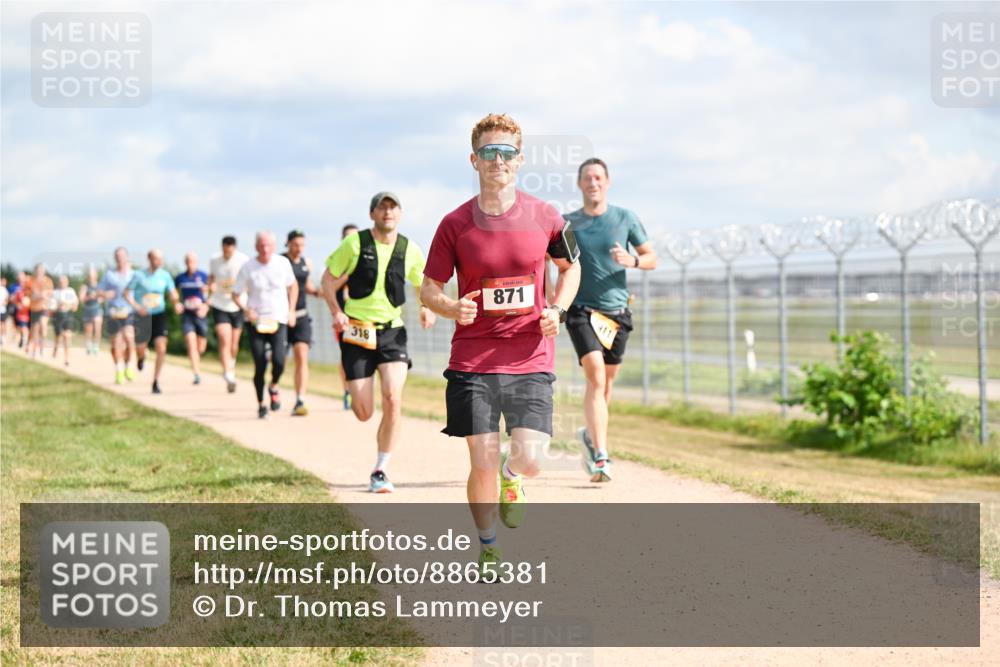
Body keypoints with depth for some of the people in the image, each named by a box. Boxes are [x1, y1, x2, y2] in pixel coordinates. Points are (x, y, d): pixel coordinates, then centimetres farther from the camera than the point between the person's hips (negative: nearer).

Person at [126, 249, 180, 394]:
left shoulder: (165, 276, 0)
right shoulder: (139, 276, -7)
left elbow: (173, 294, 6)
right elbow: (127, 293, -3)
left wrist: (176, 304, -16)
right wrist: (137, 307, -19)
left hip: (159, 315, 1)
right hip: (142, 316, -1)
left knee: (161, 348, -15)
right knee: (141, 348, 7)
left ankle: (156, 382, -4)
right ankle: (141, 357, 48)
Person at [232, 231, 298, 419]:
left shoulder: (283, 263, 0)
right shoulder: (248, 268, -5)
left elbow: (293, 286, 16)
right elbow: (236, 295, 2)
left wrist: (291, 310, 7)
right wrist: (246, 310, -17)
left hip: (278, 320, 1)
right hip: (256, 321, -1)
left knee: (279, 361, -18)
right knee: (260, 365, -5)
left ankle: (273, 387, 15)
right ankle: (261, 404, 14)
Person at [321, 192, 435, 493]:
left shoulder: (410, 250, 3)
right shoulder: (354, 243, -4)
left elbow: (424, 284, 20)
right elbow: (328, 279, 4)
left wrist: (427, 307, 0)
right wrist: (336, 312, -10)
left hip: (392, 332, 2)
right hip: (356, 332, -1)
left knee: (393, 398, -19)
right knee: (364, 413, -4)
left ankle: (380, 471, -6)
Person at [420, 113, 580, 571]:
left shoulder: (544, 218, 1)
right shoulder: (455, 224, -1)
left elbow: (570, 266, 18)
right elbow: (429, 289, 6)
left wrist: (557, 310, 1)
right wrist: (453, 308, -17)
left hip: (530, 359, 0)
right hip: (473, 360, 0)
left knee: (529, 460, -11)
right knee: (482, 463, -3)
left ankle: (510, 479, 28)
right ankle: (487, 547, 22)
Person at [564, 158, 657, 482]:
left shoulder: (625, 218, 4)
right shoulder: (567, 223, 2)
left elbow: (651, 258, 8)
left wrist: (632, 261, -14)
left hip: (617, 310, 2)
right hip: (582, 310, -2)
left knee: (606, 382, 12)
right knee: (595, 376, -18)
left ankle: (590, 435, 38)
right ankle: (600, 456, -24)